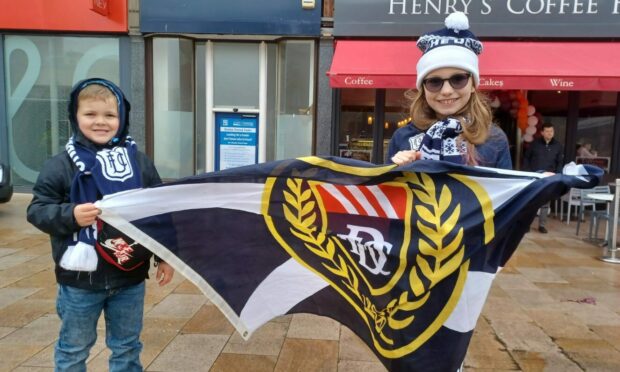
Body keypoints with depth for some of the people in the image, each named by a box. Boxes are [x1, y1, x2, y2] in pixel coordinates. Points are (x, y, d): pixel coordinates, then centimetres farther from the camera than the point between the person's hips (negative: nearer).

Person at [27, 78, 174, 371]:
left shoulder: (139, 161, 0)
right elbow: (36, 210, -5)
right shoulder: (61, 165, -7)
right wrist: (70, 215, -25)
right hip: (80, 279, -2)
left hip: (131, 277, 2)